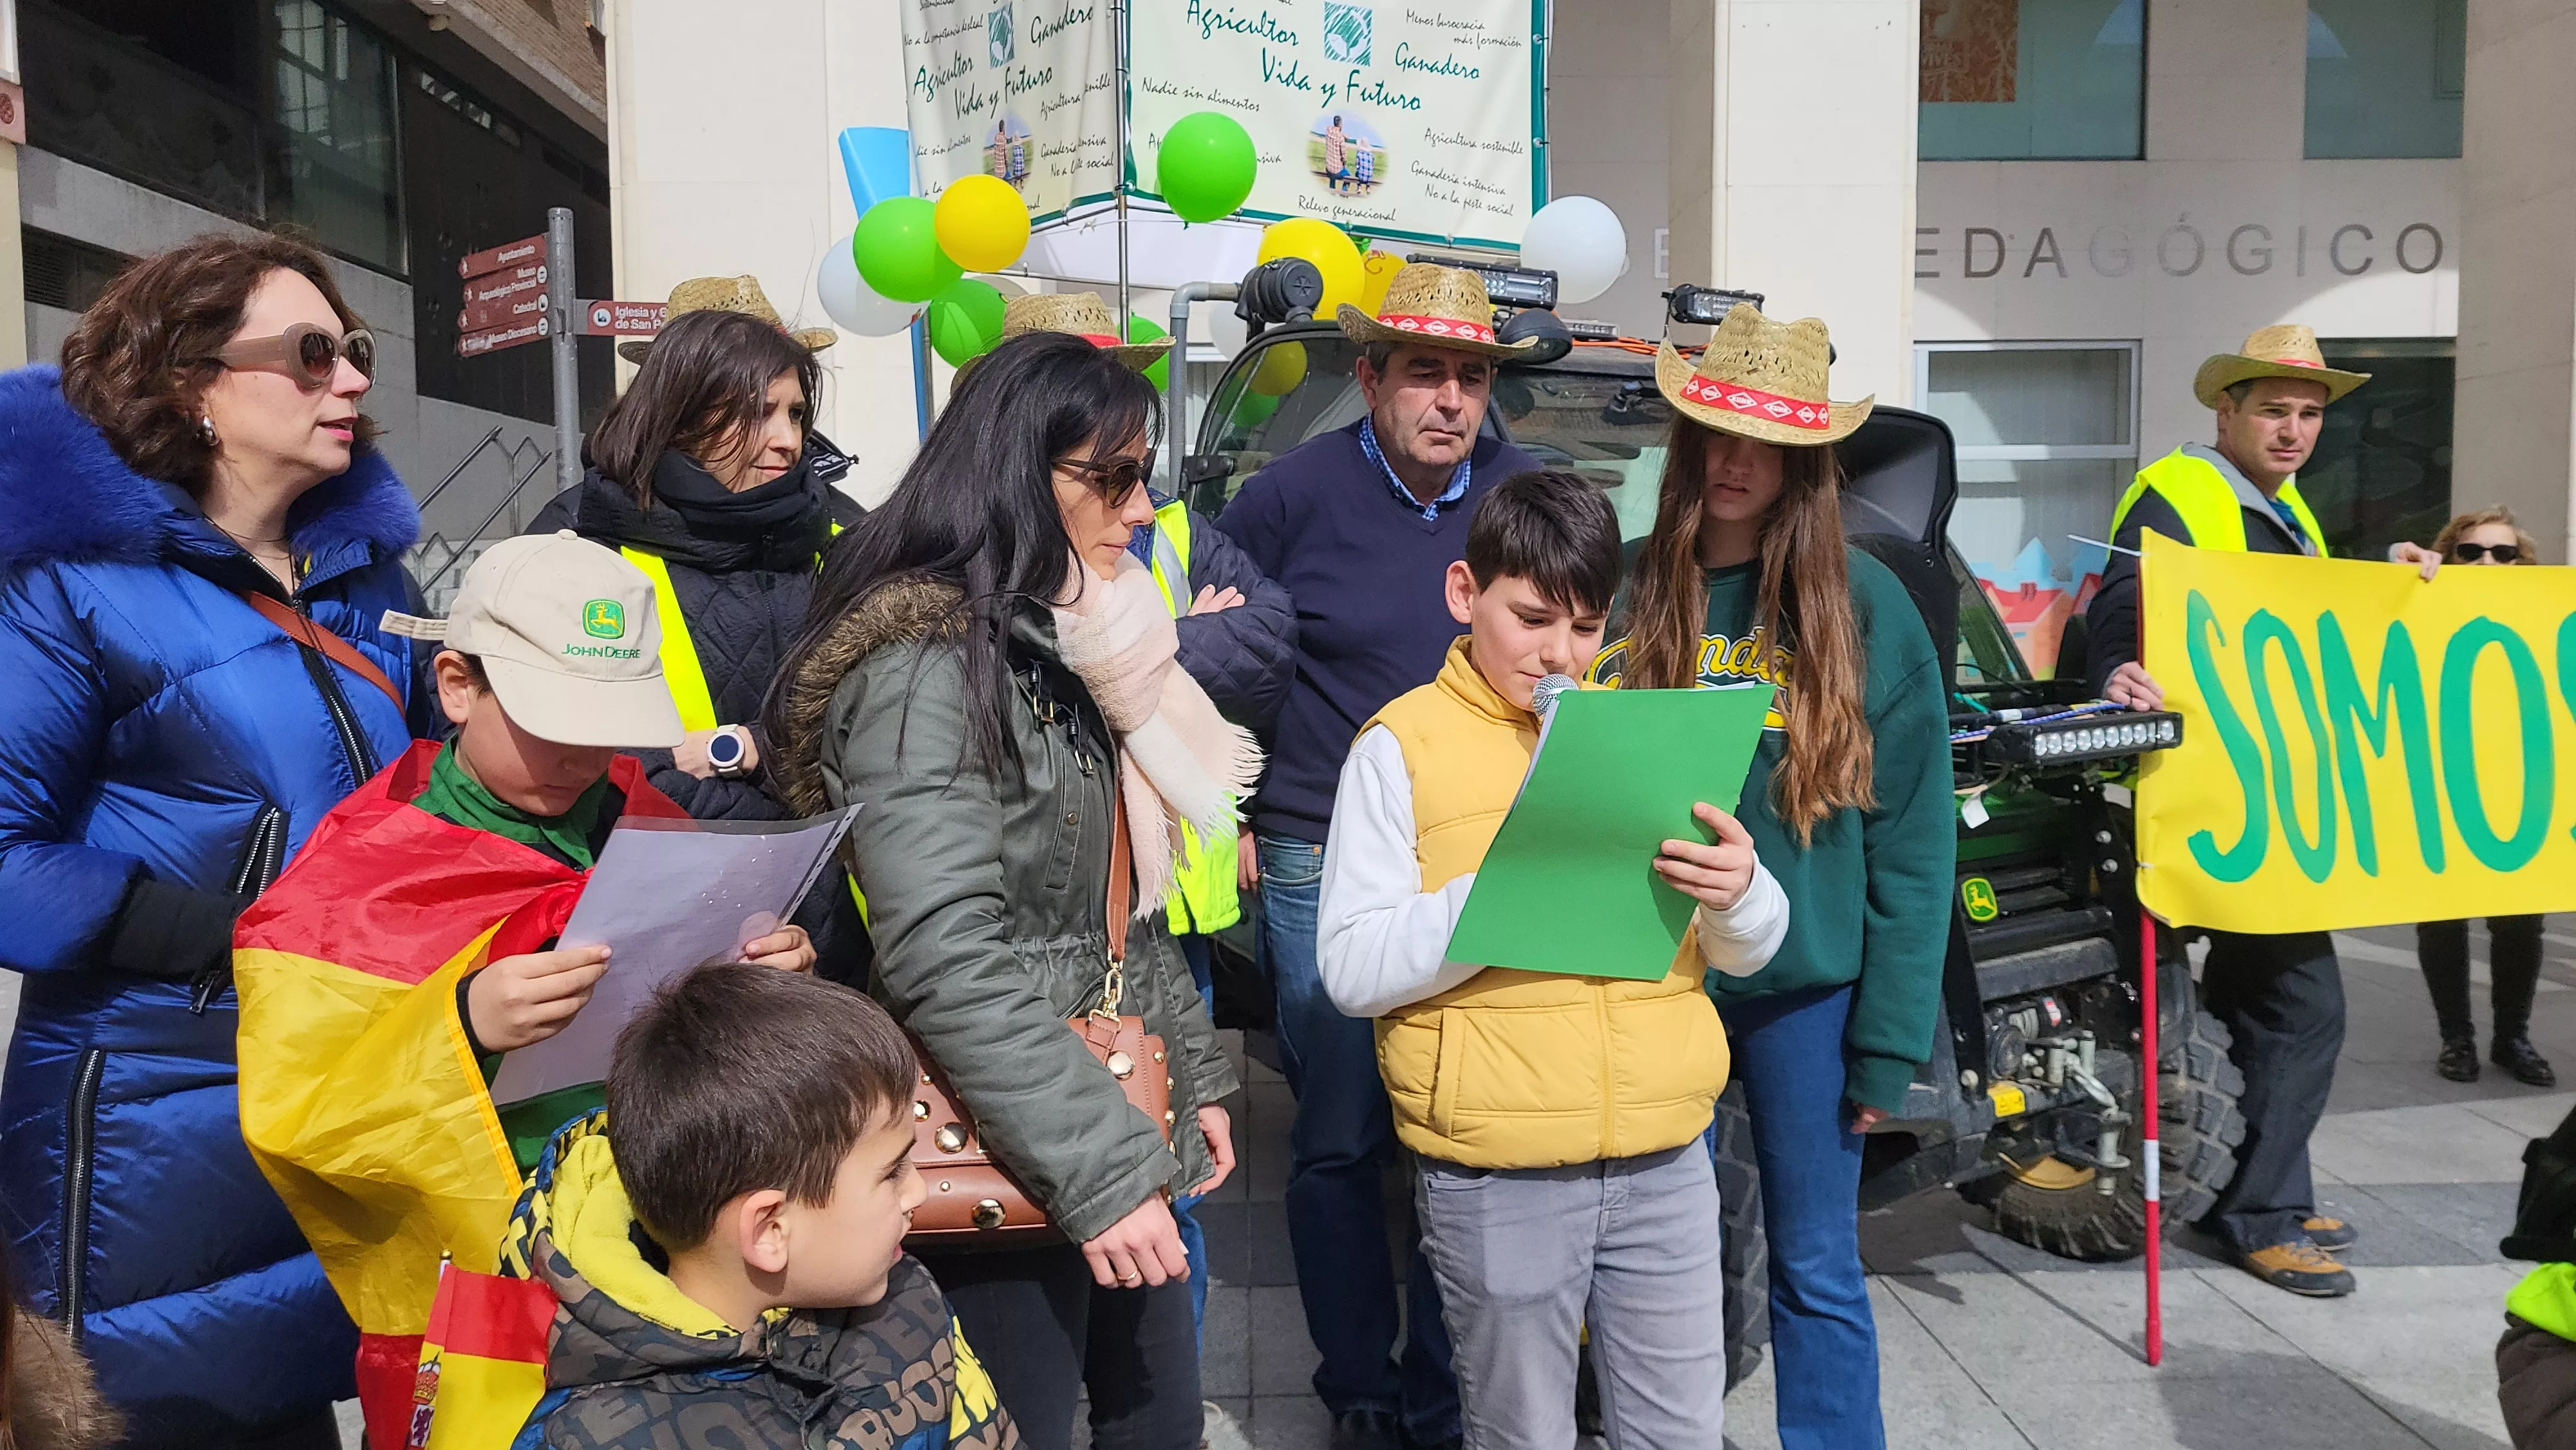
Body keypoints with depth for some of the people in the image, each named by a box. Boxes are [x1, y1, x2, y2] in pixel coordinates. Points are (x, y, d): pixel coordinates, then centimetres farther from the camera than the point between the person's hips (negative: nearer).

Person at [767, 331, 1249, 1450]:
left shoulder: (1072, 645, 11)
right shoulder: (922, 666, -18)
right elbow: (947, 961, -26)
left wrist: (1194, 1077, 15)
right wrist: (1098, 1170, -25)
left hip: (1128, 1144, 9)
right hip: (1012, 1171, -8)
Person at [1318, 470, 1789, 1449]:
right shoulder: (1403, 745, -4)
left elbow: (1750, 954, 8)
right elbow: (1351, 968, -12)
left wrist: (1739, 895, -15)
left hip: (1664, 1158, 4)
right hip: (1498, 1176, -3)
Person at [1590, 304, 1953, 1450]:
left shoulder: (1866, 606, -4)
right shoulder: (1630, 591, 0)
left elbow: (1912, 839, -3)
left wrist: (1890, 1039, -6)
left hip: (1806, 983, -1)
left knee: (1816, 1268, 10)